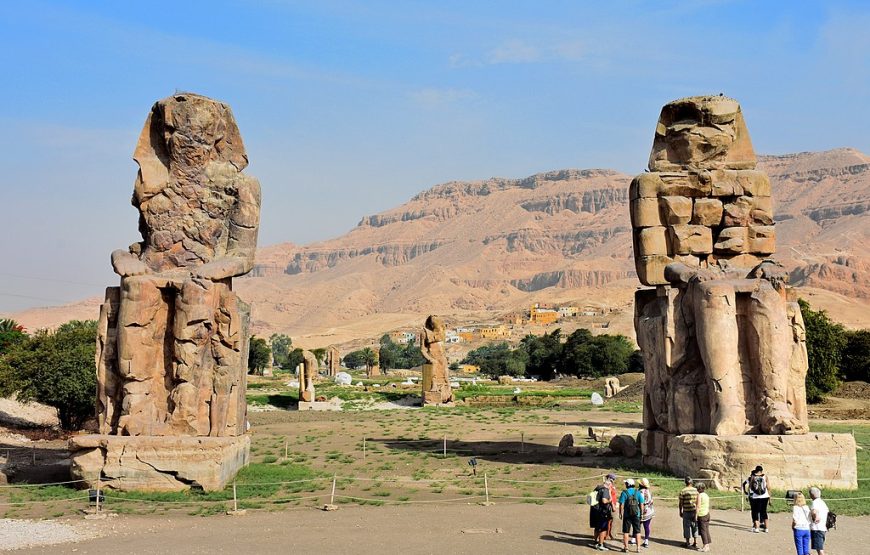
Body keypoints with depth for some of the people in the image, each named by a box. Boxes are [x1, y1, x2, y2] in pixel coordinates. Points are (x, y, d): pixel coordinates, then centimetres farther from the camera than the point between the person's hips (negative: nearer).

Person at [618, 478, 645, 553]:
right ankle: (638, 548, 10)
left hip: (627, 515, -2)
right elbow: (641, 504, 1)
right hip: (636, 515, 2)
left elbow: (621, 504, -11)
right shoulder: (638, 493, 0)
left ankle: (626, 548, 10)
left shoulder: (624, 493, -8)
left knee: (626, 532, 8)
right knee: (637, 531, 10)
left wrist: (621, 513, -2)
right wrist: (642, 513, 9)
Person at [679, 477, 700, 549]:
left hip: (686, 511, -3)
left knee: (687, 526, 6)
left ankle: (688, 543, 10)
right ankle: (695, 542, 17)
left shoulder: (682, 491, -11)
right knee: (695, 526, 13)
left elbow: (681, 503, -7)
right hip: (694, 511, 3)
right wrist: (697, 512, 9)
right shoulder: (696, 490, -1)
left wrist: (680, 512, 5)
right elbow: (697, 502, 1)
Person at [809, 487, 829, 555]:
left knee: (819, 549, -9)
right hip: (823, 528, 10)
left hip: (816, 529, -10)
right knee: (821, 548, 15)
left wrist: (814, 520, -16)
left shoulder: (815, 502, -12)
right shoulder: (823, 502, 18)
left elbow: (814, 512, -33)